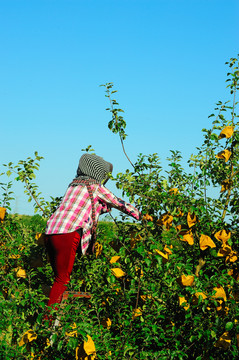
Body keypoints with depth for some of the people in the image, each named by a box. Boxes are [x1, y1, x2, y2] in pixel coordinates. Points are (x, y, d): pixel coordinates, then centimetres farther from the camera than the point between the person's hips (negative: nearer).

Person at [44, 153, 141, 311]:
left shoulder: (74, 185, 24)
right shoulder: (96, 188, 4)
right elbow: (120, 203, 16)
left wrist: (106, 207, 43)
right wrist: (140, 215, 29)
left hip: (51, 233, 7)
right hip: (67, 235, -7)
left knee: (60, 277, 12)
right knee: (63, 280, -5)